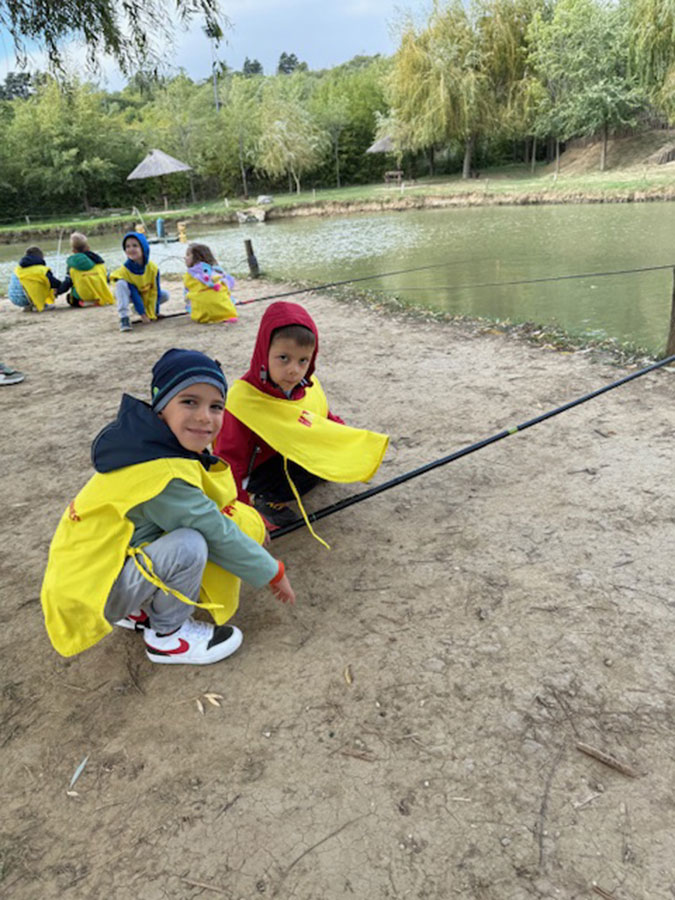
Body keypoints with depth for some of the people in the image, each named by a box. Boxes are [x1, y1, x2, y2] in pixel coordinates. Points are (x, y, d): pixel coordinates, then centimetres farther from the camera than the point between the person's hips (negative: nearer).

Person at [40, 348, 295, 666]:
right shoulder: (162, 475, -29)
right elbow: (219, 535, -23)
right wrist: (274, 572, -10)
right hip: (89, 592, -9)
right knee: (189, 545, -30)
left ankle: (137, 611, 12)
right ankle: (166, 637, -3)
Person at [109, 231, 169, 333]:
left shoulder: (152, 268, -20)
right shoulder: (124, 271, -29)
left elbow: (155, 291, -15)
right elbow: (134, 294, -28)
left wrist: (152, 314, -15)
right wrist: (142, 314, -28)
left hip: (146, 295, 4)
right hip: (130, 295, -4)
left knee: (165, 295, -11)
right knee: (121, 284, -35)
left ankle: (148, 309, 14)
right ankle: (124, 318, -33)